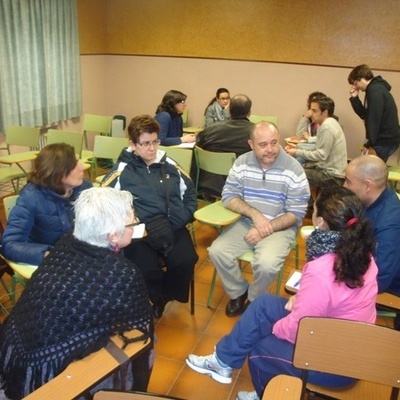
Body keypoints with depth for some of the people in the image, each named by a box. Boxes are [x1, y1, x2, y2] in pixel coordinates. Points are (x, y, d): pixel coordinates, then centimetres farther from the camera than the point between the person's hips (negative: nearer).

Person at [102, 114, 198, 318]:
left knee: (186, 261, -23)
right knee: (147, 269, -28)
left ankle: (166, 295, 10)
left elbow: (189, 191, 23)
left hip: (173, 227, 3)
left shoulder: (168, 165, 15)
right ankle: (155, 300, 9)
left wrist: (185, 215, 7)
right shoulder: (122, 171, 3)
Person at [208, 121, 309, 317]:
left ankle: (254, 300, 6)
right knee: (217, 251, -18)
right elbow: (229, 197, -3)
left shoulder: (293, 169, -11)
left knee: (266, 264, -30)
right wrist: (255, 214, -18)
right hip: (245, 222, 4)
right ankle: (238, 292, 10)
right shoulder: (242, 163, -1)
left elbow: (295, 214, -11)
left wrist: (266, 230, -21)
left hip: (280, 228, -3)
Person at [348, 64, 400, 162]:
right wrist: (354, 98, 8)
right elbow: (366, 115, 16)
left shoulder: (374, 90, -15)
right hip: (385, 140, 10)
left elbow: (374, 118, -22)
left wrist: (370, 144, -21)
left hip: (385, 141, -10)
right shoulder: (376, 88, 17)